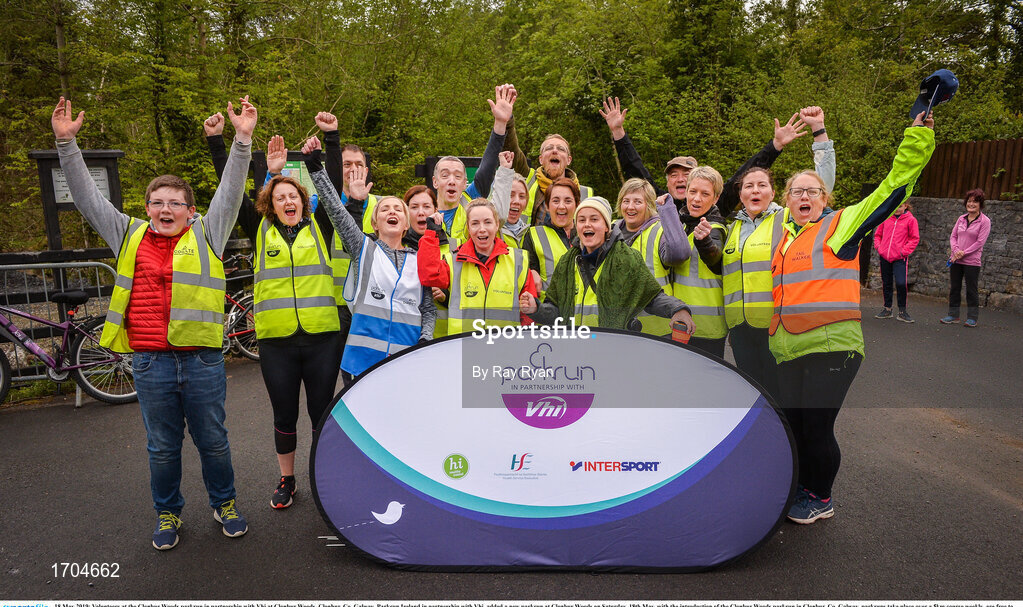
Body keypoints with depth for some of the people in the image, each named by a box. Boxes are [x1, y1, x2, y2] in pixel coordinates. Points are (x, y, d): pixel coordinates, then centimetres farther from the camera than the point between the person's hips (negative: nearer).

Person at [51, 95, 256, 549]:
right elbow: (87, 196, 11)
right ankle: (168, 513, 34)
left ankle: (224, 503, 33)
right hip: (150, 363, 2)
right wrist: (66, 143, 5)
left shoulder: (206, 234, 3)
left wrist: (242, 139, -11)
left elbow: (231, 191, -3)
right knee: (162, 447, 15)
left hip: (202, 361, -2)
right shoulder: (130, 236, 8)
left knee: (213, 441, 13)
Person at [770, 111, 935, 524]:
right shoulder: (782, 235, 15)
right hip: (788, 350, 5)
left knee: (816, 426, 0)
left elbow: (893, 188, -4)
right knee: (793, 424, 12)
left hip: (831, 346, -5)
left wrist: (917, 139, -8)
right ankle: (803, 487, 35)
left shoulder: (840, 225, 2)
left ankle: (821, 499, 23)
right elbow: (764, 282, 31)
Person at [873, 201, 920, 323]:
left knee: (901, 283, -13)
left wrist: (904, 251, -9)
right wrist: (878, 247, 3)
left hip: (900, 258, -4)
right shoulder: (886, 217, 9)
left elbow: (915, 239, 1)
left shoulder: (910, 220, 0)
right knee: (886, 283, 12)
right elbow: (878, 234, 18)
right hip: (884, 256, 4)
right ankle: (887, 309, 25)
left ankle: (902, 311, 1)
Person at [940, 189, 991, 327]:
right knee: (954, 288, 9)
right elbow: (953, 236, 8)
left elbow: (980, 241, -11)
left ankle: (972, 318, 11)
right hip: (956, 260, 5)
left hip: (972, 261, -5)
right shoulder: (961, 219, 10)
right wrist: (956, 250, -9)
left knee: (971, 290, 2)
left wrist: (963, 253, -16)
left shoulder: (984, 221, -5)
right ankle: (953, 315, 18)